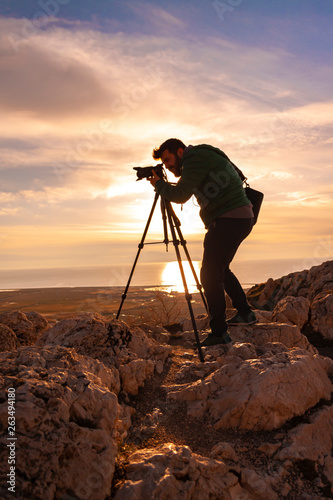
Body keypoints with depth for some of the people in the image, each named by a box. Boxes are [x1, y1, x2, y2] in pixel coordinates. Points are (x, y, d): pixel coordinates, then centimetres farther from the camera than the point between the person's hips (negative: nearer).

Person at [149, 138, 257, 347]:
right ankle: (245, 313, 30)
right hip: (242, 218, 11)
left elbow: (181, 195, -13)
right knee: (220, 269, 22)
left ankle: (219, 332, -7)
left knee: (210, 275, -9)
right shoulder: (204, 156, 24)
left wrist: (159, 184, 3)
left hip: (229, 218, -11)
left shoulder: (196, 158, -7)